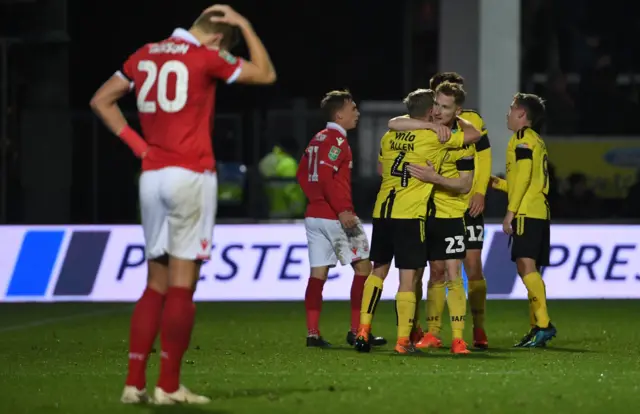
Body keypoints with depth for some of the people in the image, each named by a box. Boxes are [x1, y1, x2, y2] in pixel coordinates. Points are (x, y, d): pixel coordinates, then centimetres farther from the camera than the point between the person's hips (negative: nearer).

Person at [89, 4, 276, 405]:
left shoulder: (146, 54, 12)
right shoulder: (205, 58, -6)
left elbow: (102, 100, 18)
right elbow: (266, 74, 5)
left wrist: (137, 143, 11)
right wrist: (245, 26, 13)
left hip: (152, 176, 6)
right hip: (190, 176, -6)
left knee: (157, 283, 11)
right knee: (182, 283, -3)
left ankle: (135, 383, 5)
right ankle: (169, 386, -5)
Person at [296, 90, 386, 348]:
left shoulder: (317, 140, 16)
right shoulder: (337, 140, -11)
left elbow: (302, 174, 19)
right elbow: (326, 174, -23)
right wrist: (343, 209, -25)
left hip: (314, 214, 9)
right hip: (335, 217, -9)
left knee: (318, 274, 6)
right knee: (363, 267, 0)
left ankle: (312, 333, 1)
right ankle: (357, 331, -3)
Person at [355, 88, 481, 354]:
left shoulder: (389, 137, 12)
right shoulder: (434, 137, -6)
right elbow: (473, 134, 0)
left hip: (382, 212, 6)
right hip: (409, 214, -6)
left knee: (379, 271, 17)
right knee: (408, 277, -3)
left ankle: (363, 331, 12)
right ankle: (403, 340, -5)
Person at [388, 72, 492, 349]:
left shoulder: (472, 121, 4)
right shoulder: (426, 123, -2)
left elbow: (484, 157, 9)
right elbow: (394, 124, -20)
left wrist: (480, 192, -4)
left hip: (468, 205, 1)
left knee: (473, 265, -4)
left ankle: (479, 330, 2)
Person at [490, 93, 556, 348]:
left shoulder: (523, 138, -5)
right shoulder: (536, 141, 24)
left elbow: (523, 177, -15)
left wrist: (511, 211, -16)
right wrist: (499, 183, 24)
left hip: (527, 212, -10)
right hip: (539, 212, 10)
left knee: (526, 265, -18)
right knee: (529, 270, 9)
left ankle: (543, 324, -27)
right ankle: (537, 329, 6)